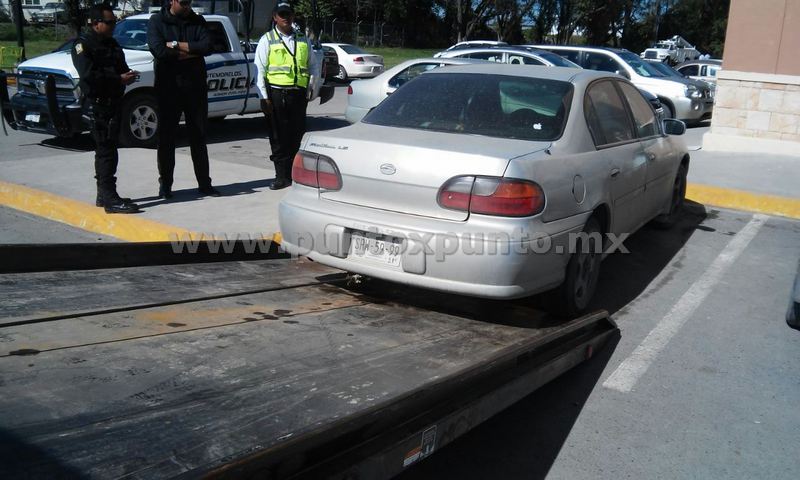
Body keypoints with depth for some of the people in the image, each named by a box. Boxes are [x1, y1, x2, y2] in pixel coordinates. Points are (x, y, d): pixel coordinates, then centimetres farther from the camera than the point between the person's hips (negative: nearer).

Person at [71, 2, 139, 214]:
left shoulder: (111, 43, 19)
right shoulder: (83, 44, -7)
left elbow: (121, 67, 19)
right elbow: (88, 75, -19)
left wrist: (128, 75, -5)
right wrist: (119, 79, -19)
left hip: (113, 102, 9)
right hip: (96, 103, -9)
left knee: (105, 150, 14)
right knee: (106, 150, -13)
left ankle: (104, 195, 22)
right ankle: (110, 200, -15)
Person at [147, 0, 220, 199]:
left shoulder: (197, 21, 7)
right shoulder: (157, 21, 0)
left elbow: (207, 46, -11)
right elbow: (158, 50, -16)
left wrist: (176, 45, -15)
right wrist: (190, 52, -12)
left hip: (196, 87, 2)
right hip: (168, 88, -2)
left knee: (199, 137, 7)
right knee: (166, 137, 3)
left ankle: (204, 183, 13)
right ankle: (165, 184, 13)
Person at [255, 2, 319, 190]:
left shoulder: (303, 40, 14)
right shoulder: (267, 40, 4)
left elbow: (314, 66, 22)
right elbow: (260, 70, -1)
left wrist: (311, 88, 9)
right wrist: (264, 97, -8)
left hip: (298, 94, 3)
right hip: (276, 92, -3)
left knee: (298, 136, 5)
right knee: (278, 138, -1)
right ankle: (282, 176, 6)